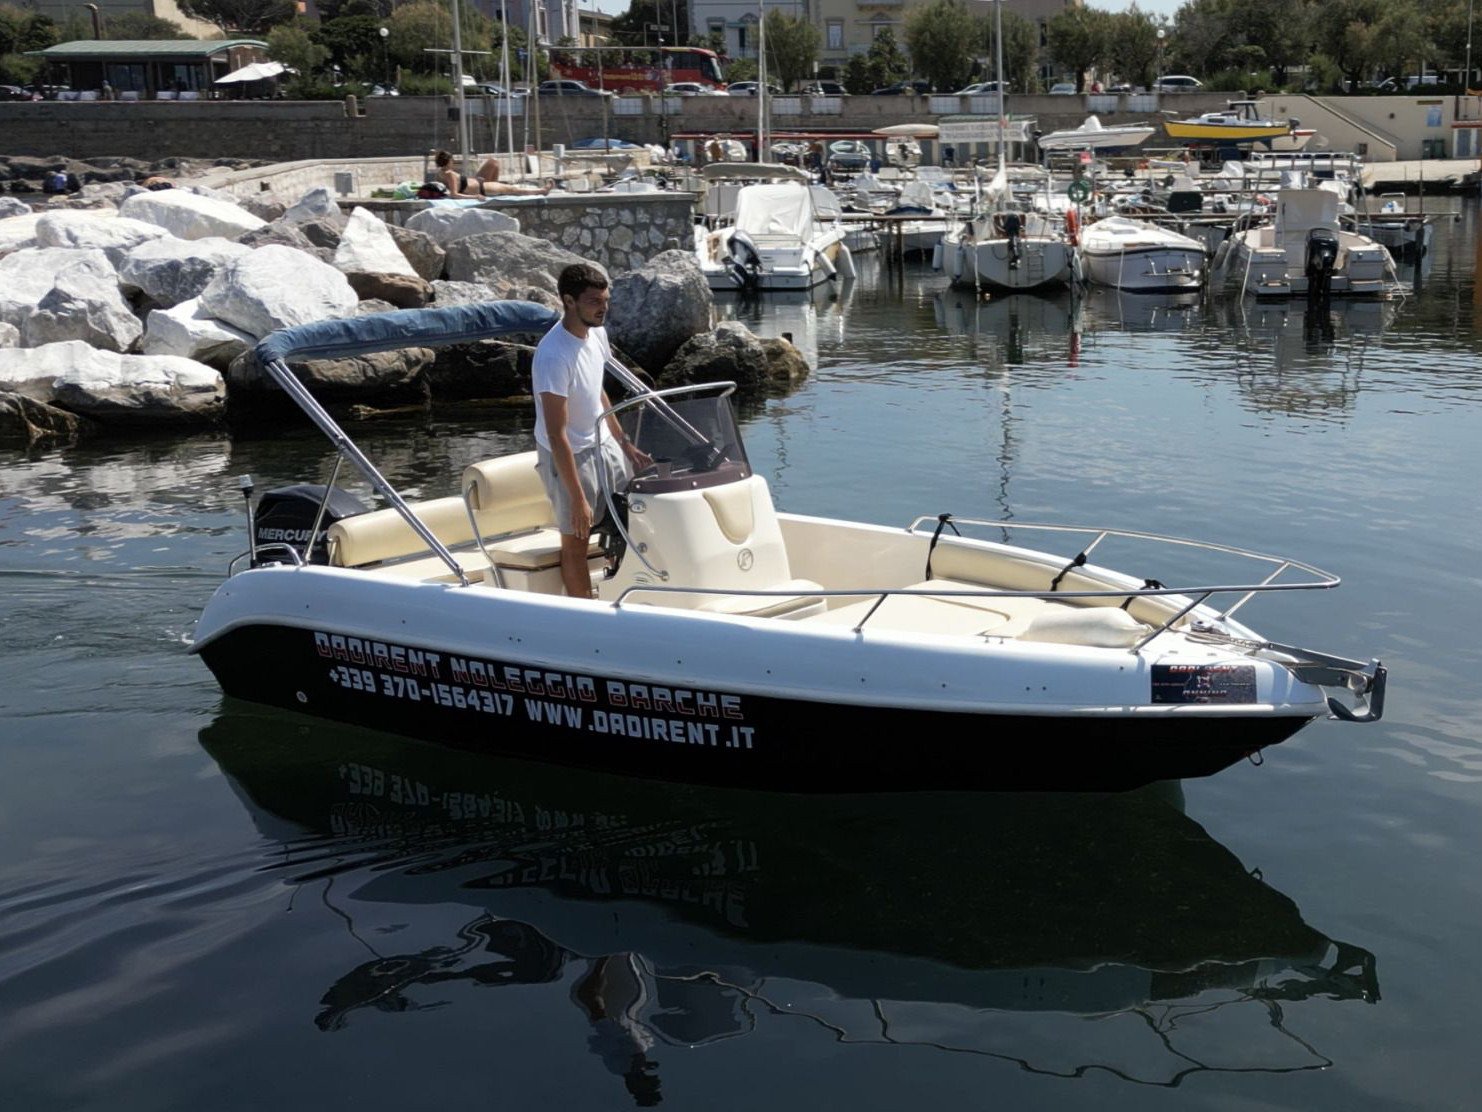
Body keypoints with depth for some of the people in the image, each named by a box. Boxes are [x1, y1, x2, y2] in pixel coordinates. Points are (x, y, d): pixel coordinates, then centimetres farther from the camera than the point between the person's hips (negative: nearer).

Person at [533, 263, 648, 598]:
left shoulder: (597, 333, -4)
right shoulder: (553, 357, -29)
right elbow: (557, 434, -28)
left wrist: (625, 443, 17)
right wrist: (577, 498, -26)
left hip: (604, 445, 8)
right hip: (569, 456, -8)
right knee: (576, 542, 4)